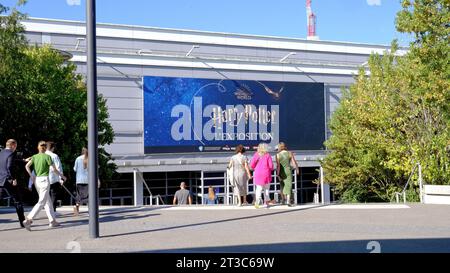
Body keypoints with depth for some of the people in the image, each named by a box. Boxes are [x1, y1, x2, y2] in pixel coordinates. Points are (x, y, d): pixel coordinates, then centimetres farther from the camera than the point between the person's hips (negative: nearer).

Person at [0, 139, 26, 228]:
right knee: (17, 201, 5)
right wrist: (13, 179, -16)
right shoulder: (11, 153, -10)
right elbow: (10, 167, -21)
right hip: (8, 180, -6)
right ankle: (22, 222, 9)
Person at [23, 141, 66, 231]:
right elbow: (54, 169, -6)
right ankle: (28, 219, -19)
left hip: (37, 180, 6)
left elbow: (27, 166, -5)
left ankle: (52, 221, 15)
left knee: (48, 201, 14)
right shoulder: (47, 157, -6)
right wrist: (62, 176, 8)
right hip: (44, 180, -6)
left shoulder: (34, 157, 7)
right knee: (41, 202, -6)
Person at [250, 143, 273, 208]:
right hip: (266, 174, -1)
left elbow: (251, 165, -3)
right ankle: (266, 202, 14)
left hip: (258, 174, 1)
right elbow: (271, 165, -8)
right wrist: (271, 169, 14)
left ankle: (257, 201, -17)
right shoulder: (267, 155, -5)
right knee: (266, 188, 15)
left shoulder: (256, 155, 1)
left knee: (259, 188, 7)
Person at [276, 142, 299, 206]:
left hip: (281, 172, 1)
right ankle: (288, 200, -16)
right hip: (288, 171, 0)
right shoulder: (290, 153, -4)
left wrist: (278, 174, -12)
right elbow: (294, 163, -4)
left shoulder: (278, 155, -8)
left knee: (282, 185, 19)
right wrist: (297, 169, 11)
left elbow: (278, 165, -13)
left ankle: (283, 199, 30)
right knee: (288, 185, -1)